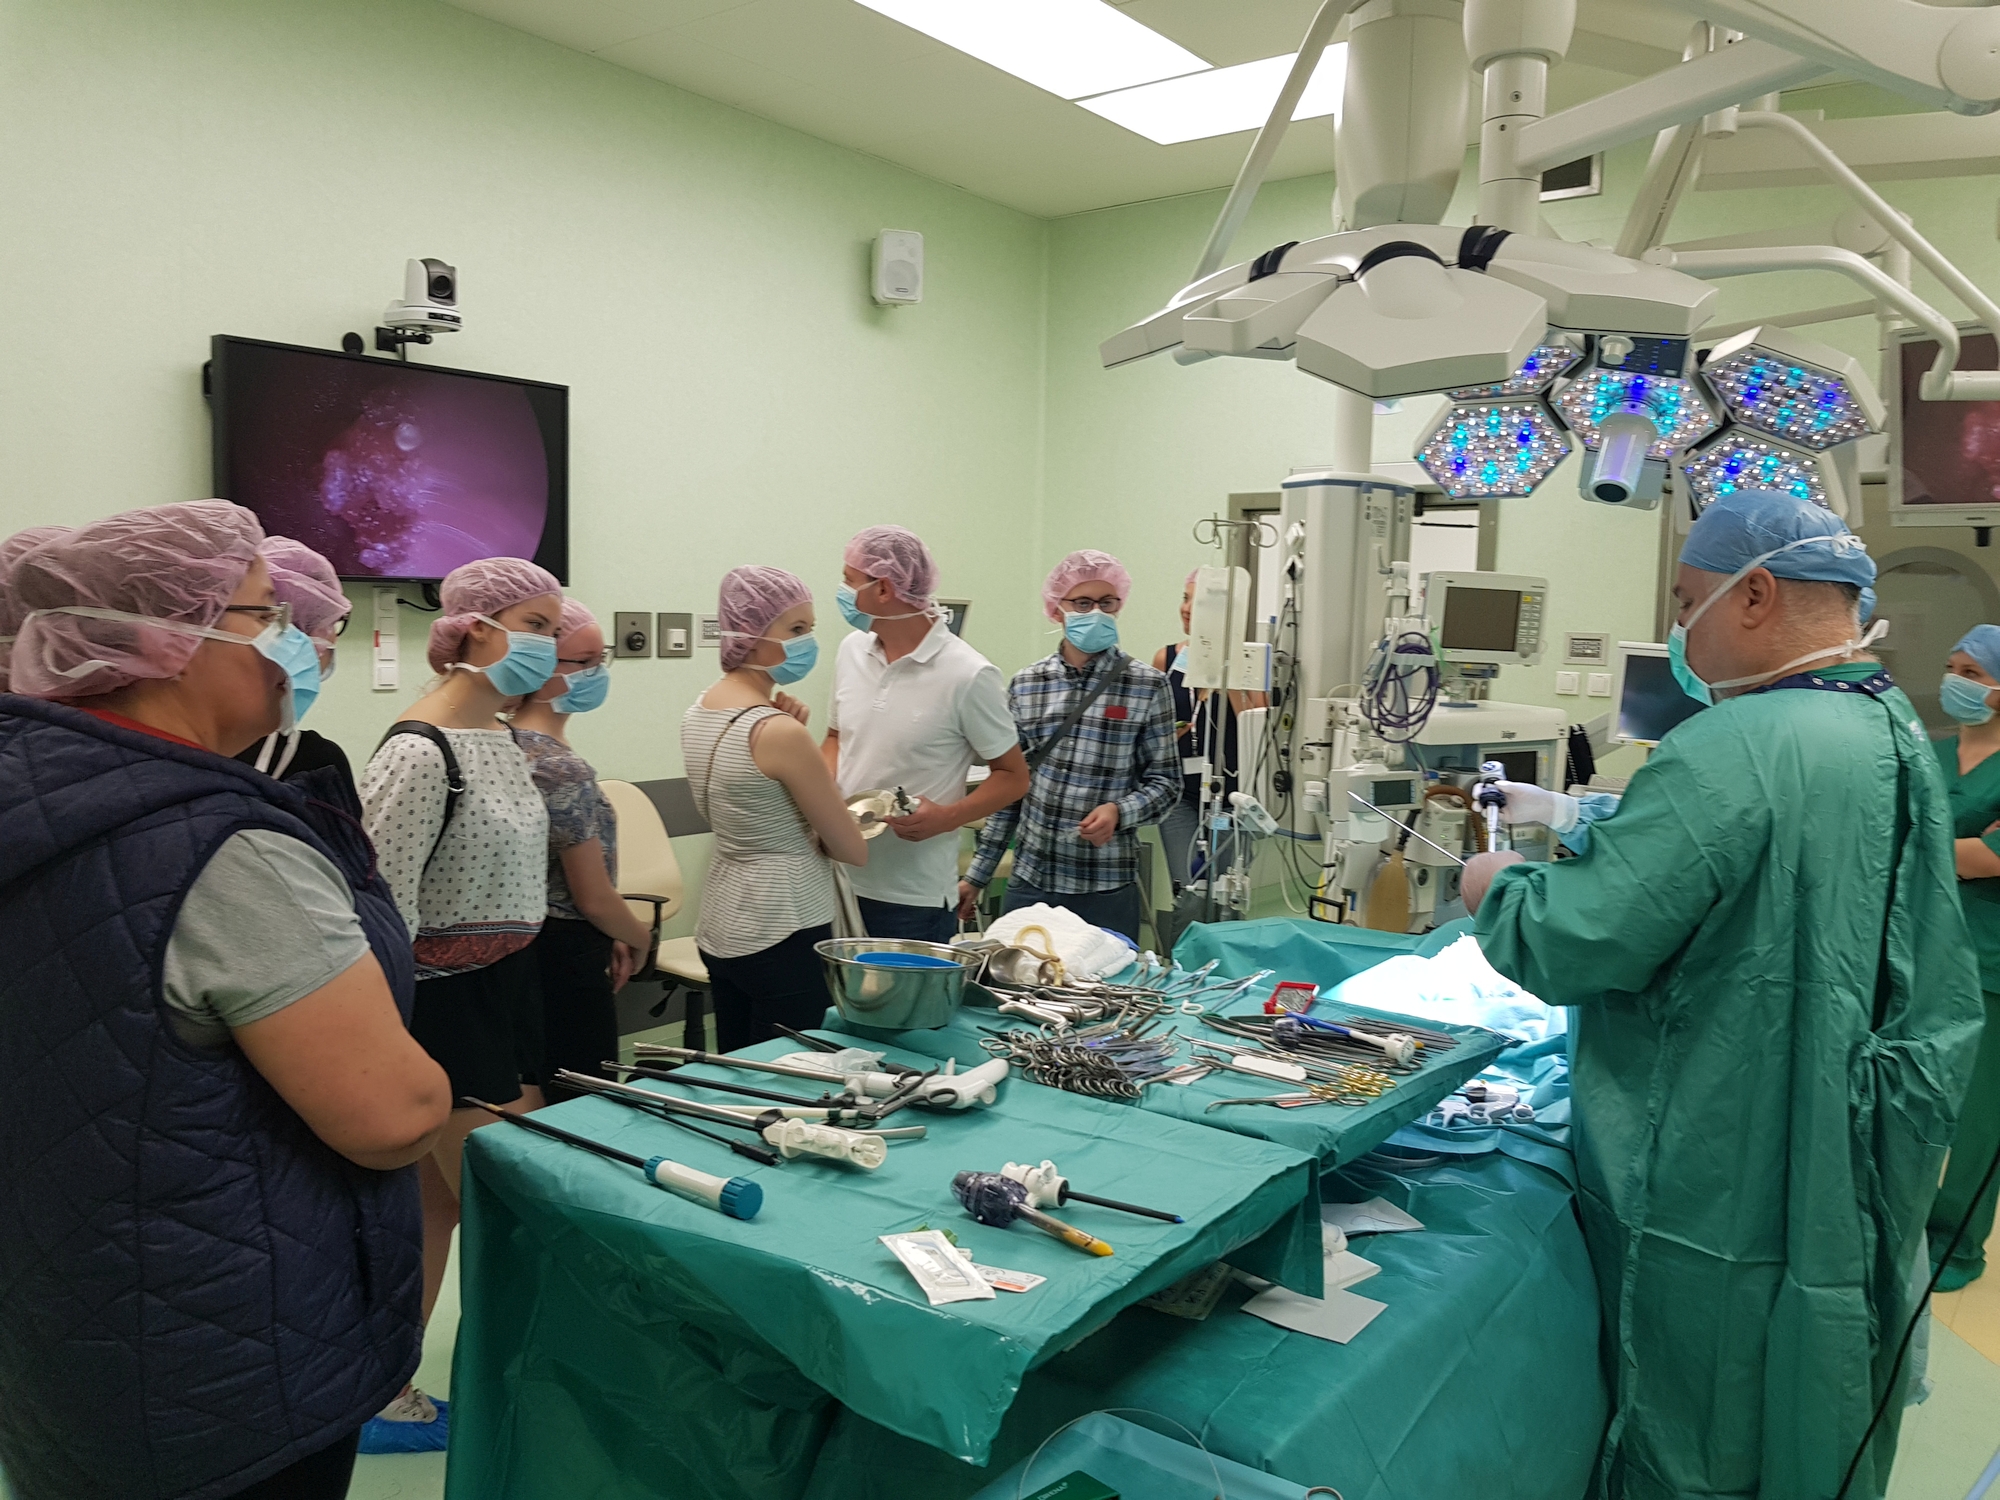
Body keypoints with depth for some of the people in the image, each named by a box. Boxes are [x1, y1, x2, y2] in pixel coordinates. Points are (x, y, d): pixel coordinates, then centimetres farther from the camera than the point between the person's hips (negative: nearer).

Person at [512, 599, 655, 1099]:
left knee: (535, 1104, 18)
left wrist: (609, 938, 15)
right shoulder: (563, 768, -21)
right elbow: (595, 898, -16)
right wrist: (638, 938, 3)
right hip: (566, 959, -10)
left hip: (524, 944, 10)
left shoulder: (510, 743, 6)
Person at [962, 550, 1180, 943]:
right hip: (1030, 881, 2)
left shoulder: (1147, 686, -2)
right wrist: (977, 874, 10)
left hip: (1109, 886, -2)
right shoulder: (1025, 685, 5)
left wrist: (1120, 811, -18)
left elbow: (1165, 781, 2)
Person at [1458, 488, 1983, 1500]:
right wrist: (1575, 820, 13)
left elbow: (1577, 943, -26)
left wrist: (1497, 890, -6)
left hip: (1718, 1203, -8)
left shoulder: (1733, 750, -25)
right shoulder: (1897, 733, 5)